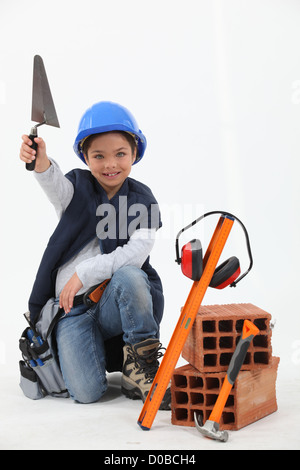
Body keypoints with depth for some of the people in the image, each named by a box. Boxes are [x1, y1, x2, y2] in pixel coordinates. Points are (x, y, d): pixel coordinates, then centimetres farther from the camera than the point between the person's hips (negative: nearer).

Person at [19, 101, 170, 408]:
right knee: (86, 393, -16)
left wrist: (84, 273, -19)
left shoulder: (142, 199, 3)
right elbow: (55, 184, -22)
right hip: (72, 306, 0)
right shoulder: (77, 186, 4)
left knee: (129, 276, -35)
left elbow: (137, 252, -13)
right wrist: (41, 163, -46)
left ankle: (140, 363, -14)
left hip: (116, 303, 0)